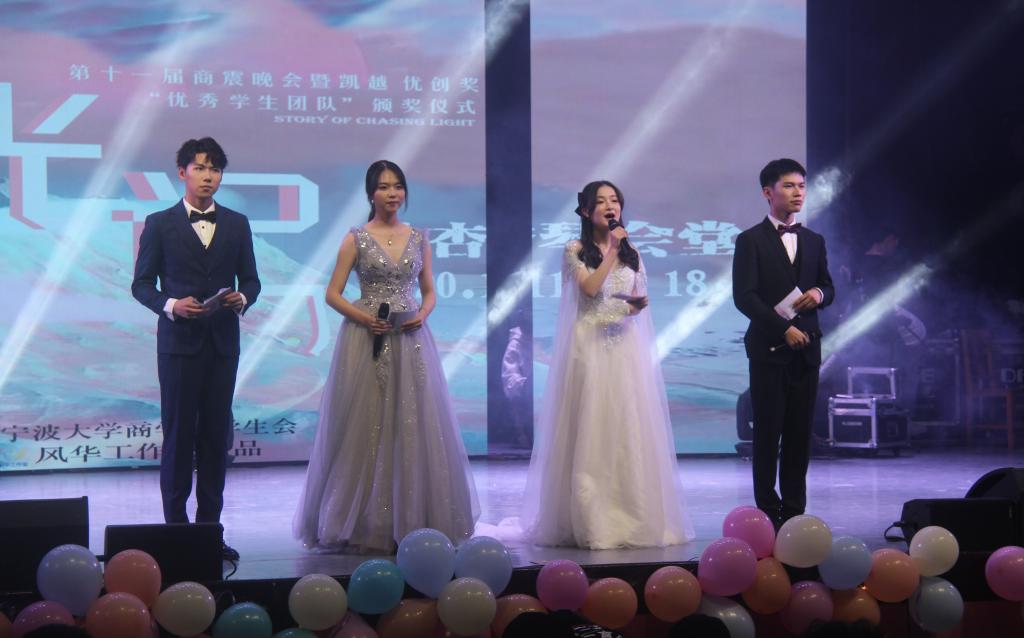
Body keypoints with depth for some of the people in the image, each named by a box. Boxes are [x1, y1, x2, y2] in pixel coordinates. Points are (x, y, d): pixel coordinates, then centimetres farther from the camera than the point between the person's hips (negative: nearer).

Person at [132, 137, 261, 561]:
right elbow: (142, 284, 2)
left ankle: (210, 525, 12)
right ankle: (175, 523, 7)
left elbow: (250, 280, 13)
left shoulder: (237, 224, 10)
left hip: (223, 342, 3)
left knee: (216, 434, 5)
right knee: (179, 432, -1)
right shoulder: (160, 224, 2)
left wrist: (243, 299, -9)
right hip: (179, 341, -3)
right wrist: (170, 305, -15)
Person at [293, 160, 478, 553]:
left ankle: (412, 524, 8)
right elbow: (332, 294, 0)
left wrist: (423, 313, -4)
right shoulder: (356, 239, 2)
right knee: (367, 427, -3)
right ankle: (366, 529, 5)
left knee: (414, 427, 1)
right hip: (367, 341, -3)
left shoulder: (419, 238, 11)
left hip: (411, 341, 3)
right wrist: (363, 317, -14)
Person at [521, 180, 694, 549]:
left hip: (625, 347, 4)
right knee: (591, 431, -5)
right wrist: (611, 252, -10)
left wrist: (637, 306, -5)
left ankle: (633, 518, 5)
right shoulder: (575, 251, 3)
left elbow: (637, 299, 17)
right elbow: (589, 288, -12)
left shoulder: (631, 253, 14)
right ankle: (592, 522, -1)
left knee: (628, 428, 0)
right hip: (591, 346, -3)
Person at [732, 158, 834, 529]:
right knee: (768, 431, -2)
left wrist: (819, 293, -4)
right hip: (769, 348, -4)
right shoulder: (751, 241, -1)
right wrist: (783, 329, -15)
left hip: (806, 348, 4)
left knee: (800, 432, 4)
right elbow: (744, 296, -9)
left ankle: (794, 509, 10)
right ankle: (768, 509, 4)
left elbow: (828, 287, 21)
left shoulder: (814, 241, 15)